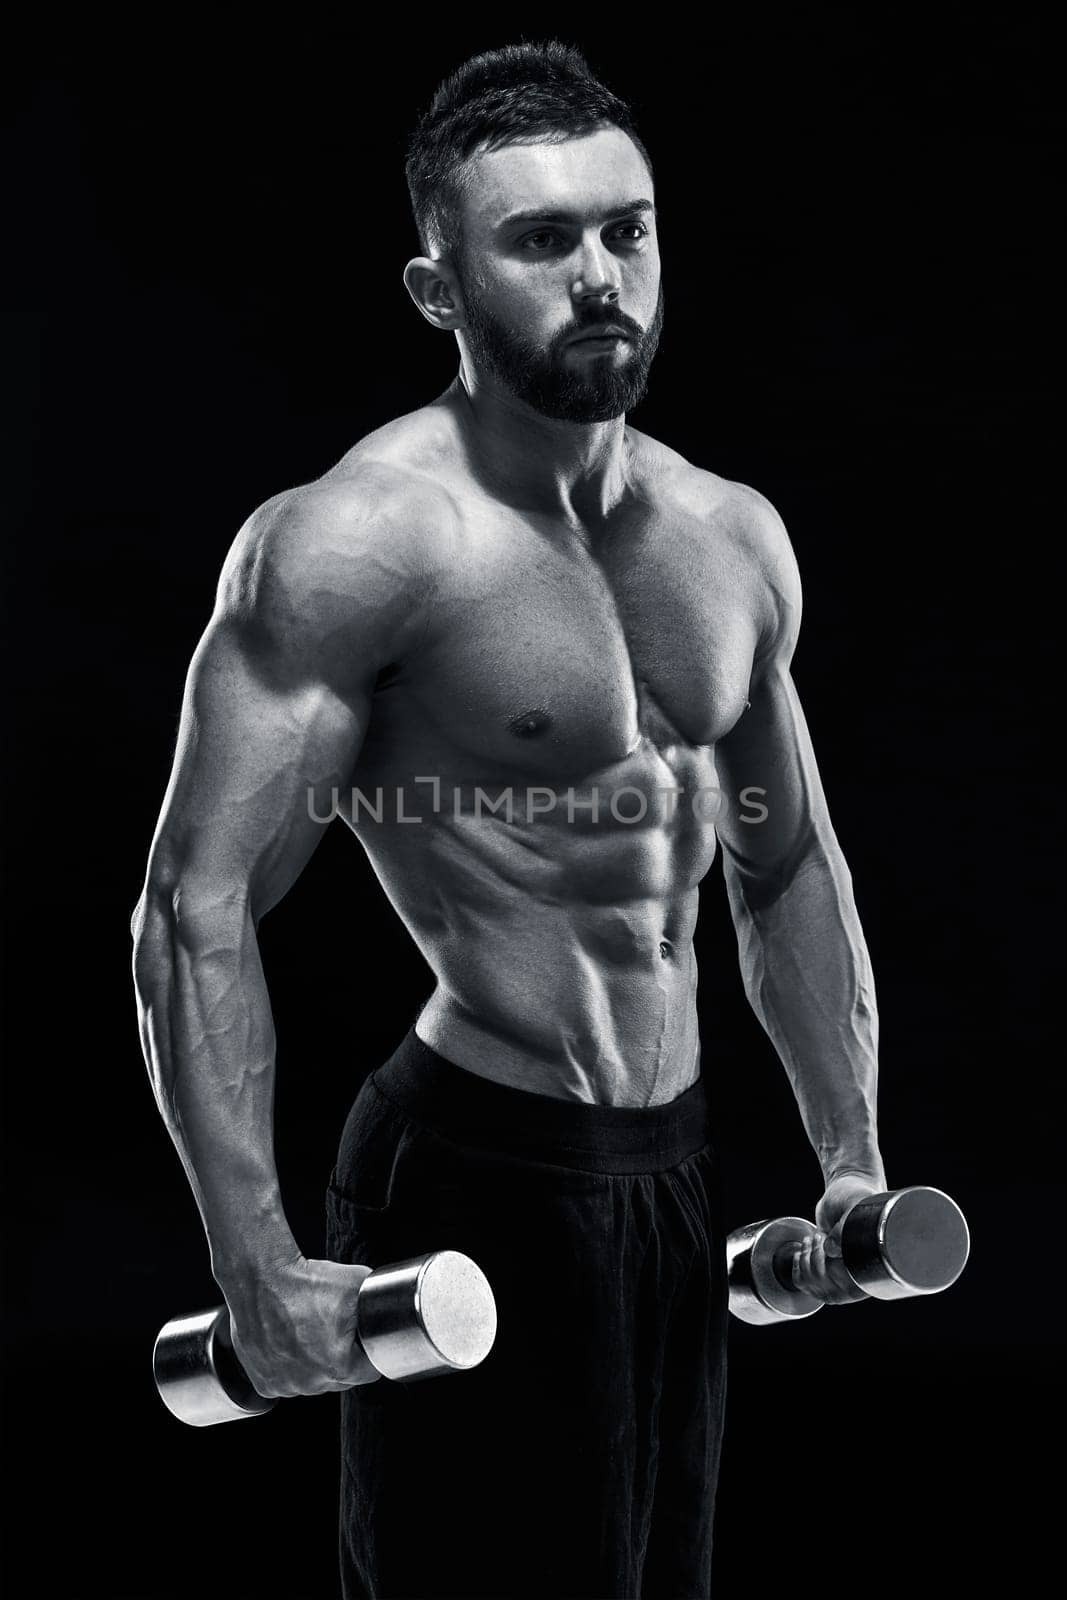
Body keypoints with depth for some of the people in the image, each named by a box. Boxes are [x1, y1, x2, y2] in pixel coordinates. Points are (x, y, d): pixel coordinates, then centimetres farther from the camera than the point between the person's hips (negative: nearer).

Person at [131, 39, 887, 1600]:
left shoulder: (734, 537, 7)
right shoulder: (361, 541, -15)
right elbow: (197, 909, -19)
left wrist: (853, 1155, 17)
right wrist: (257, 1262, -25)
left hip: (675, 1167, 7)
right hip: (476, 1178, -7)